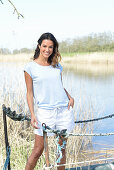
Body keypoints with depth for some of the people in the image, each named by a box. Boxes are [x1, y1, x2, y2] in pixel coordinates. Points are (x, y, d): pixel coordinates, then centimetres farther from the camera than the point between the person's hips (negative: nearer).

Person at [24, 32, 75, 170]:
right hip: (44, 112, -4)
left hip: (64, 111, 4)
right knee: (38, 151, 0)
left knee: (61, 148, 11)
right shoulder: (30, 67, -1)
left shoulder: (57, 66, 10)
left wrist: (70, 97, 1)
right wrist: (32, 115, -8)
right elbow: (29, 93, 0)